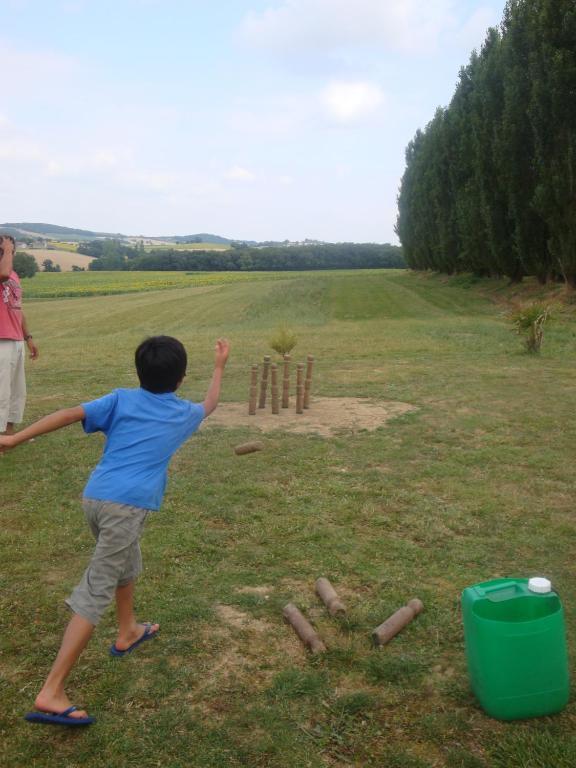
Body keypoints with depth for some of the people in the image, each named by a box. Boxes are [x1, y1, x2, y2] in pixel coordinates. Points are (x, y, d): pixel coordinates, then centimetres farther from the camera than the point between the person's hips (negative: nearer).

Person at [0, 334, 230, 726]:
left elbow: (70, 414, -2)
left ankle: (128, 632, 51)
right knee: (94, 594, -6)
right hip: (127, 505, -5)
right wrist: (220, 366, 48)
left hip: (95, 497, 5)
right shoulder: (183, 413, 11)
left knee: (127, 561, 30)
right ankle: (51, 693, -9)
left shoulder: (121, 399, 12)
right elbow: (209, 404, 35)